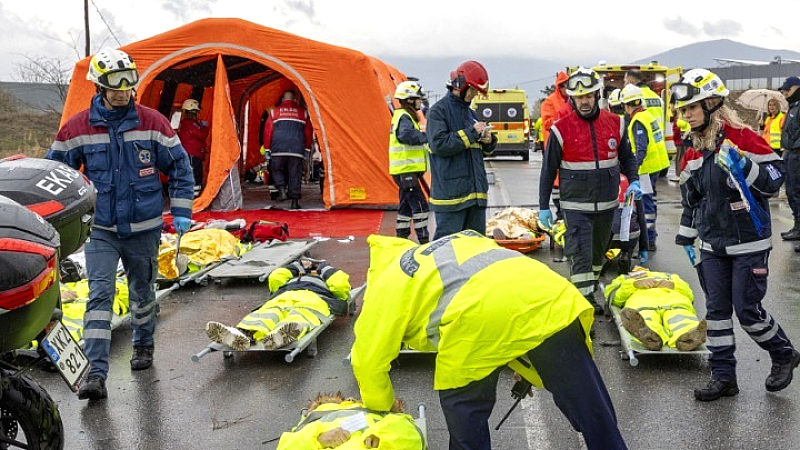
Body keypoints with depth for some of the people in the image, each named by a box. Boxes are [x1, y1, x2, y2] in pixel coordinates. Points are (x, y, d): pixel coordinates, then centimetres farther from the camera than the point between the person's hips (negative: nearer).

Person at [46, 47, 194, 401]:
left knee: (142, 292, 17)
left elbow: (180, 167, 2)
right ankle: (96, 373, -12)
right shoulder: (78, 128, -5)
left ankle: (143, 346, 41)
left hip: (144, 228, 1)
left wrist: (181, 212, -2)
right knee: (100, 295, -12)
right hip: (100, 229, -1)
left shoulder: (152, 123, -5)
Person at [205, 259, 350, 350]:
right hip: (283, 297, 3)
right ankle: (241, 333, -65)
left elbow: (340, 284, 19)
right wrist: (297, 266, 40)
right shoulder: (293, 278, 48)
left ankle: (282, 335, -74)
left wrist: (324, 267, 35)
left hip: (314, 299, -2)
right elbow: (275, 278, 30)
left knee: (301, 315, -40)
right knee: (268, 312, -33)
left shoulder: (328, 281, 42)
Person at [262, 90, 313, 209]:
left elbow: (268, 131, 8)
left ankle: (282, 190, -5)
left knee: (276, 169, 17)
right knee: (295, 174, 3)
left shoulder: (274, 111, 11)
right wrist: (307, 149, 18)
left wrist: (267, 149, 12)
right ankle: (295, 201, 0)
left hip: (278, 149, 0)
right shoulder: (303, 112, 13)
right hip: (297, 150, 0)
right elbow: (308, 132, 13)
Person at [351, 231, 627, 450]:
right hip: (547, 295, 6)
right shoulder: (463, 241, 42)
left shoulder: (388, 281, 27)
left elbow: (368, 359, 24)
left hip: (479, 314, -5)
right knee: (589, 405, 15)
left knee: (462, 403, 20)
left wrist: (382, 407, 43)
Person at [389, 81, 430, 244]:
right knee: (419, 205, -10)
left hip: (405, 171, 11)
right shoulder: (404, 117, -14)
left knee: (406, 206, 15)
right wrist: (427, 136, -29)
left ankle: (401, 239, 21)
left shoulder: (404, 116, 19)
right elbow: (406, 135, -33)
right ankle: (424, 241, -9)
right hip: (406, 171, -11)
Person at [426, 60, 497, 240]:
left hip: (476, 191, 8)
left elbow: (482, 151, 25)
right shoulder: (438, 111, -3)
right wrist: (471, 132, -14)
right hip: (450, 191, -8)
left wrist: (489, 141, 2)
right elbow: (439, 145, -17)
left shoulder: (470, 113, 19)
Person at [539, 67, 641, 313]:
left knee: (598, 251, 18)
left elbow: (627, 157, 16)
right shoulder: (561, 129, -7)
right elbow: (548, 170, -1)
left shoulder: (615, 124, 2)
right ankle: (586, 301, -4)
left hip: (607, 204, 4)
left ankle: (590, 290, 36)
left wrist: (633, 181, -3)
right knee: (581, 254, -10)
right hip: (576, 206, -4)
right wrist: (544, 205, -1)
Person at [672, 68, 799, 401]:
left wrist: (743, 166, -29)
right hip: (712, 245, 7)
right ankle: (723, 377, 17)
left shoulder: (743, 138, -14)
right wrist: (686, 239, 18)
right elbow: (690, 199, 16)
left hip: (748, 244, -6)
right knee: (716, 310, 7)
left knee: (747, 309, -1)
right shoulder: (694, 150, 7)